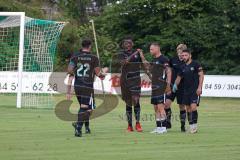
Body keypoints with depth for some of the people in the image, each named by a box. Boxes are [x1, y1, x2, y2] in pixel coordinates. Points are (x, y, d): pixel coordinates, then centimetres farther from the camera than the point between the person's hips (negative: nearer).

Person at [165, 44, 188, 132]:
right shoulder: (173, 60, 3)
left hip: (182, 87, -3)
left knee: (182, 106, 4)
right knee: (167, 103, -10)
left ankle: (183, 125, 15)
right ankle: (168, 122, 4)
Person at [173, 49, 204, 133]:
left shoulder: (195, 64, -5)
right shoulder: (183, 67, 13)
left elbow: (201, 75, -8)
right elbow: (179, 77, 20)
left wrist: (199, 87, -15)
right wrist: (175, 84, 2)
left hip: (195, 90, -7)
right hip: (186, 90, 7)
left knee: (193, 107, -18)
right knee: (188, 108, 6)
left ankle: (195, 125, -10)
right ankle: (191, 126, 12)